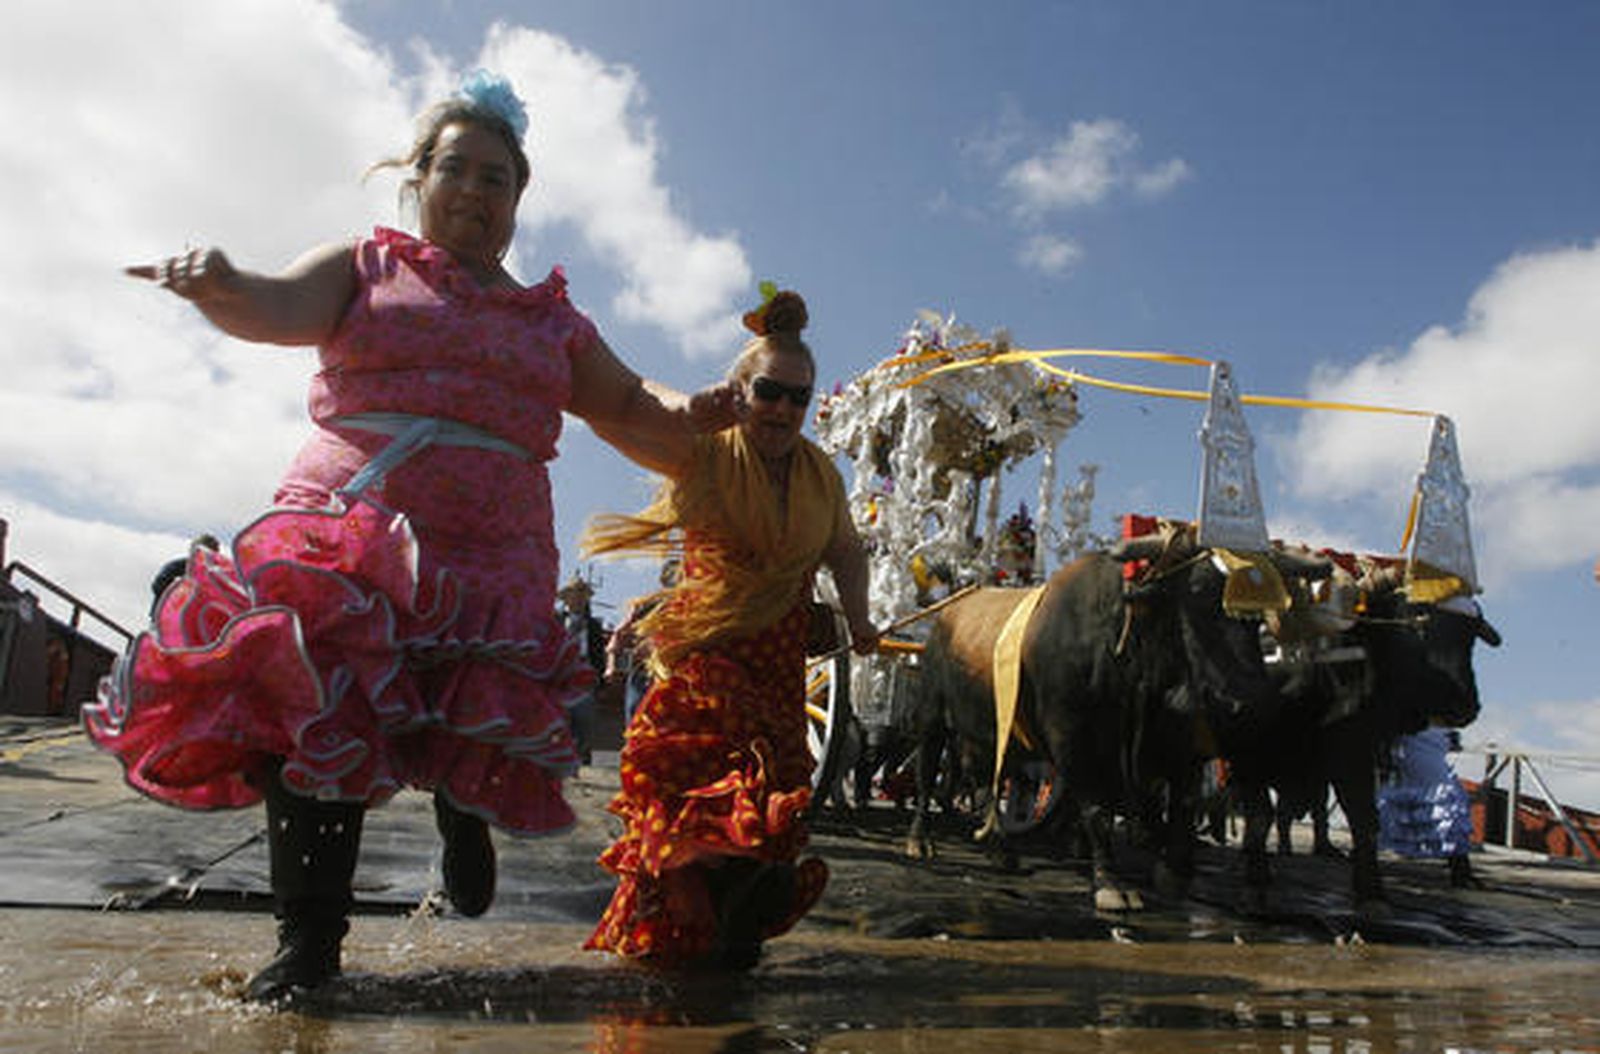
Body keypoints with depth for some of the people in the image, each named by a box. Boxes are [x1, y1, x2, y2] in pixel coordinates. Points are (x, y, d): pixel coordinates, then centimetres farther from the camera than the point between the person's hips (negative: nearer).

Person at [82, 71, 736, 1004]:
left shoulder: (552, 321, 19)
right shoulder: (366, 268, 12)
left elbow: (628, 408, 18)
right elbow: (281, 307, -6)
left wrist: (691, 414, -4)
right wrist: (220, 287, -30)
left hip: (491, 559, 2)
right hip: (343, 537, -1)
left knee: (476, 735, -7)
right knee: (316, 723, -10)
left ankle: (466, 810, 31)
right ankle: (310, 938, 5)